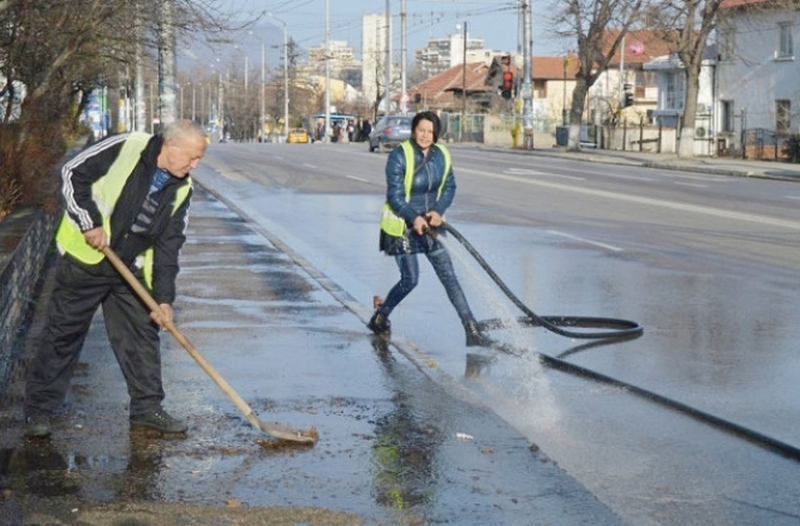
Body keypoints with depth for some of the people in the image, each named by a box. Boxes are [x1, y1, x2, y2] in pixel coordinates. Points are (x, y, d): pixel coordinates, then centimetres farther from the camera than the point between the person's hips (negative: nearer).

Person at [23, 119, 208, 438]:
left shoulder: (182, 188, 0)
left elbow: (168, 245, 3)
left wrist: (163, 297, -2)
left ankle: (147, 409, 19)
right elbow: (73, 173, -13)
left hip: (130, 269, 6)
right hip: (84, 259, -6)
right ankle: (39, 410, 7)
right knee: (62, 334, -1)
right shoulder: (126, 148, -17)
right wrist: (90, 223, -19)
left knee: (143, 334, 7)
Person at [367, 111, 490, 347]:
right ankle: (379, 318, 24)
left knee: (448, 276, 0)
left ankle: (472, 330, -1)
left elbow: (449, 187, 8)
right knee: (410, 279, -1)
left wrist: (438, 211, -9)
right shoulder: (399, 156, -17)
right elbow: (395, 196, -18)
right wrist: (414, 218, -30)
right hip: (402, 226, -5)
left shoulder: (442, 156, -1)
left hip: (429, 224, 5)